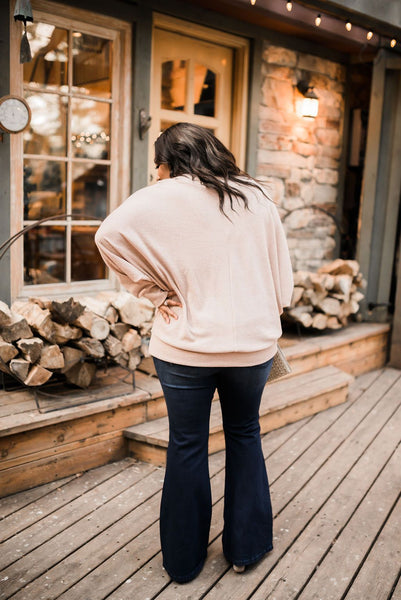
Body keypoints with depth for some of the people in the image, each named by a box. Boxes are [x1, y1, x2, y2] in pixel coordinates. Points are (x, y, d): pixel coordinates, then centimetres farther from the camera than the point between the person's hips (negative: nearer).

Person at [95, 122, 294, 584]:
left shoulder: (162, 198, -6)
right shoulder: (256, 196, 4)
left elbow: (109, 235, -17)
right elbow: (281, 273, 6)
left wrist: (156, 293, -10)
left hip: (187, 344, -2)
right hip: (253, 342, 3)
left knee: (187, 446, 12)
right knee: (244, 434, 21)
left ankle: (184, 558, 28)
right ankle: (246, 545, 33)